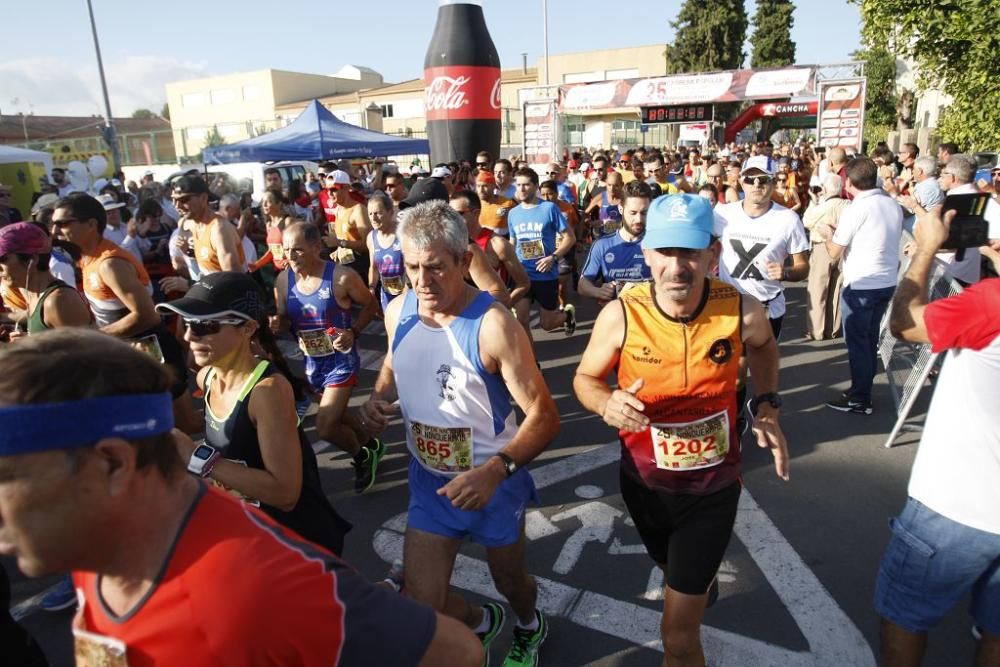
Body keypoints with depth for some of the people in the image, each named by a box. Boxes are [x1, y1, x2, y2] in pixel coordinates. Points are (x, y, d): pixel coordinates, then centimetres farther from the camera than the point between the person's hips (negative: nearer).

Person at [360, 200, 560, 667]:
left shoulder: (492, 325, -27)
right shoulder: (398, 311, -8)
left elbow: (544, 415, -26)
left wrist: (495, 470, -41)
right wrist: (378, 397, -9)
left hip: (494, 481, -4)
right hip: (429, 479, 4)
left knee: (510, 581, 21)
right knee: (418, 607, 10)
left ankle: (530, 627, 61)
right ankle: (480, 622, 47)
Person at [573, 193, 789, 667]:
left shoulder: (741, 310, -20)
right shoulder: (620, 315, -24)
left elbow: (763, 346, 6)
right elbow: (585, 378, -8)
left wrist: (767, 405, -7)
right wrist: (606, 403, -30)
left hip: (713, 485, -1)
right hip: (645, 482, 2)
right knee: (673, 569, 34)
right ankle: (703, 580, 70)